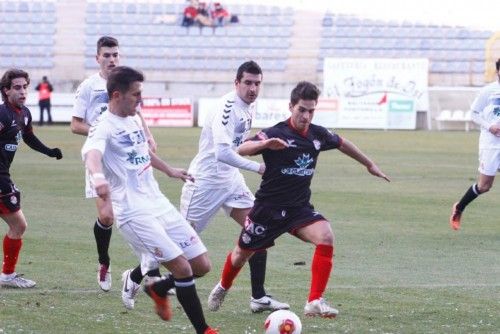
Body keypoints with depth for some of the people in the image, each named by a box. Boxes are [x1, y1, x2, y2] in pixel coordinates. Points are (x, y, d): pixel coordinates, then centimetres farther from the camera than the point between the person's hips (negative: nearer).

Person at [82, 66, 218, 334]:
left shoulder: (134, 119, 14)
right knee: (182, 267, -16)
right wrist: (97, 176, -58)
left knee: (202, 265, 4)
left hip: (159, 203, 8)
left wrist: (169, 171, 51)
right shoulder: (105, 127, -13)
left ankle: (158, 289, 30)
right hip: (134, 212, -8)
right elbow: (91, 152, -36)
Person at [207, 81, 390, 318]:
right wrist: (264, 144, -53)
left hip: (300, 208, 3)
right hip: (269, 207, -3)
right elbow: (242, 150, -32)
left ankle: (315, 302, -23)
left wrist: (369, 165, 30)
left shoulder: (317, 134, -1)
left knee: (326, 236, -25)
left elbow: (342, 144, 21)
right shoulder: (276, 134, -18)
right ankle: (223, 288, 47)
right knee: (242, 253, 13)